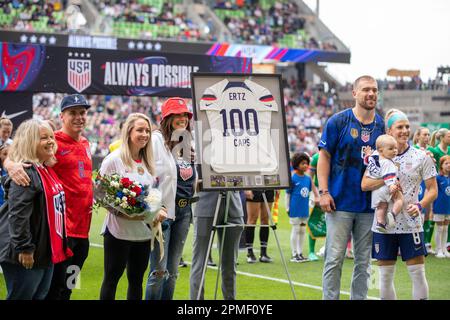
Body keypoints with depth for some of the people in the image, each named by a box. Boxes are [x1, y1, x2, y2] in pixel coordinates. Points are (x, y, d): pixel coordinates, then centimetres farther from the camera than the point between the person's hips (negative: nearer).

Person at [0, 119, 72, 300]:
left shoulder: (47, 170, 12)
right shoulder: (25, 172, -19)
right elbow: (18, 214, -25)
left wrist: (59, 244, 24)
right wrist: (24, 248, -26)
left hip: (46, 251, 10)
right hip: (26, 255, -10)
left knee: (41, 296, 15)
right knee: (21, 296, -1)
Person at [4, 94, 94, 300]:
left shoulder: (85, 144, 13)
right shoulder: (53, 142, -10)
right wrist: (10, 164, -39)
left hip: (82, 229, 7)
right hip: (60, 229, -7)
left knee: (68, 287, 17)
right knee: (54, 290, -2)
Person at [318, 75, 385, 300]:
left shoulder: (382, 125, 8)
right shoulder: (338, 121, -3)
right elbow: (324, 157, -2)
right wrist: (323, 192, -10)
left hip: (370, 204, 4)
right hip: (340, 203, -4)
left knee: (363, 261, 9)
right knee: (334, 258, -4)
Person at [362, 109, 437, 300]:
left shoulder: (421, 157, 0)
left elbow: (432, 189, 2)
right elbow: (364, 185, -4)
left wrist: (420, 205, -16)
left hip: (411, 223, -1)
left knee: (418, 272, -3)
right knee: (385, 275, 7)